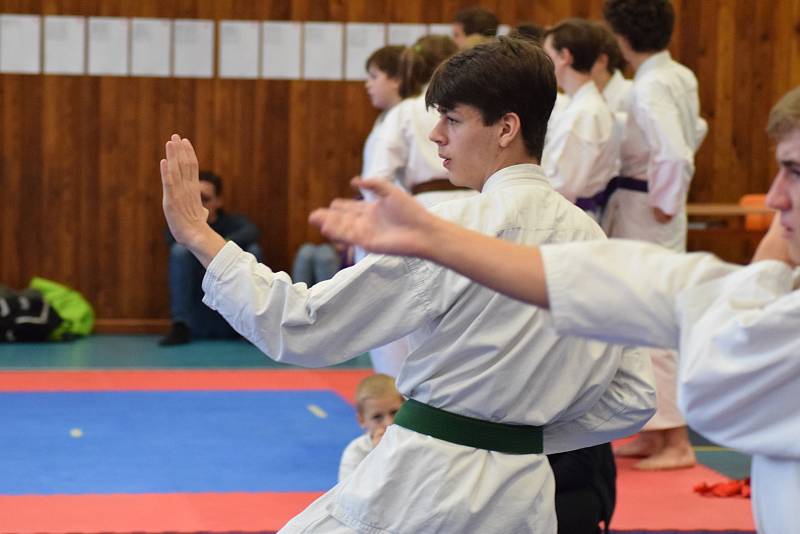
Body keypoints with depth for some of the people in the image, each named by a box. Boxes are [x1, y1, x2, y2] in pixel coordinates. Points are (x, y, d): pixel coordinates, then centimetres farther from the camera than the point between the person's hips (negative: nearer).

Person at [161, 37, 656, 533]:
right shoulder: (590, 238, 1)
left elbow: (302, 327, -15)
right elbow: (632, 398, 7)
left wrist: (199, 235, -8)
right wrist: (515, 429, 12)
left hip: (421, 487, -6)